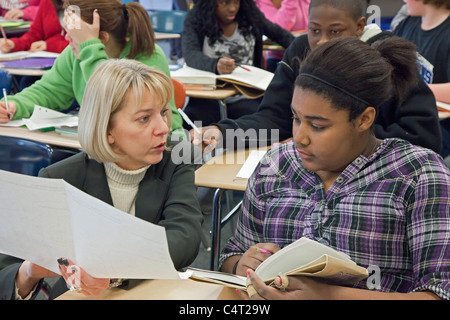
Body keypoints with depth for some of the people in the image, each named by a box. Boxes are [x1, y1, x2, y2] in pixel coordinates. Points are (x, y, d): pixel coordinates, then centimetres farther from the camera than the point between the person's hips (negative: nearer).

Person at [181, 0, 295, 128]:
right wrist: (215, 65, -38)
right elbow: (190, 55, -18)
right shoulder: (195, 18, -2)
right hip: (207, 98, -2)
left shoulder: (251, 15, 6)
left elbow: (280, 35, 22)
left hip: (245, 99, 2)